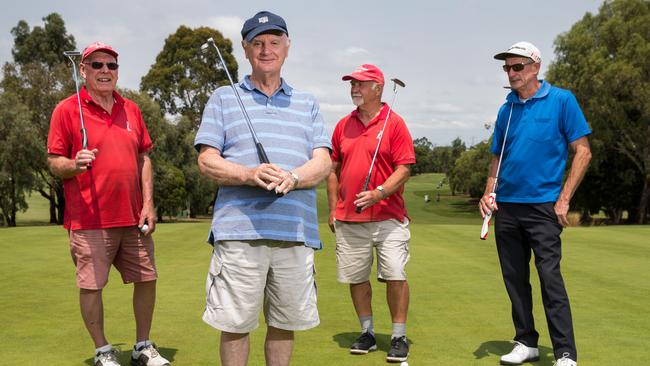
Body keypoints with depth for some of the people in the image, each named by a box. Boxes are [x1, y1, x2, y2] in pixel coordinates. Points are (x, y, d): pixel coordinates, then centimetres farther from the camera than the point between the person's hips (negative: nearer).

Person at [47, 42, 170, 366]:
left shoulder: (131, 109, 12)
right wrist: (74, 165, -25)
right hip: (90, 220, -4)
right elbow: (54, 162, -2)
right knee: (91, 285, 1)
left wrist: (148, 203, 6)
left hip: (133, 217, 5)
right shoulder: (67, 109, -2)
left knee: (146, 278, 9)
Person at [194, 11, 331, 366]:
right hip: (239, 231, -2)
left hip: (297, 232, 2)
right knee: (235, 324, 0)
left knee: (284, 323, 10)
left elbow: (323, 162, 7)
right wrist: (250, 175, -17)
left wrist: (291, 178, -15)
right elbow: (207, 161, 2)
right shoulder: (223, 98, 12)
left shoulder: (307, 103, 18)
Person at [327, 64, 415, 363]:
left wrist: (378, 193, -21)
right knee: (355, 277, 8)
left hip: (388, 217, -4)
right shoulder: (343, 125, 11)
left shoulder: (394, 123, -2)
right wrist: (333, 209, 11)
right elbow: (334, 170, 16)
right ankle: (367, 333, 24)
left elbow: (404, 169, -7)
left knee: (395, 276, -5)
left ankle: (399, 337, 9)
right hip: (348, 220, 4)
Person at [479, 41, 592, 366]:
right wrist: (489, 193, 2)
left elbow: (583, 151, -5)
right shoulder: (506, 109, 12)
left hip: (543, 205, -5)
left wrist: (563, 200, -10)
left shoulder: (561, 101, -3)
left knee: (549, 276, -8)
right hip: (506, 206, 6)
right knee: (515, 278, 9)